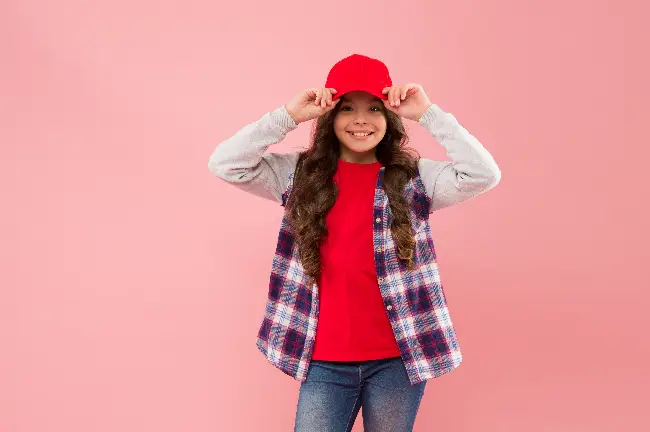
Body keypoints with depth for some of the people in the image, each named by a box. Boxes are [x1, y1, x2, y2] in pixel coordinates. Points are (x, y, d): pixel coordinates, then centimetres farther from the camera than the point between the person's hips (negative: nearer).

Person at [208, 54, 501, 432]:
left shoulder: (415, 177, 1)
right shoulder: (299, 173, 4)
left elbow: (484, 174, -12)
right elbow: (225, 164, -5)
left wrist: (428, 114, -13)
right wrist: (289, 115, -11)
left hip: (397, 358, 0)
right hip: (325, 361, 1)